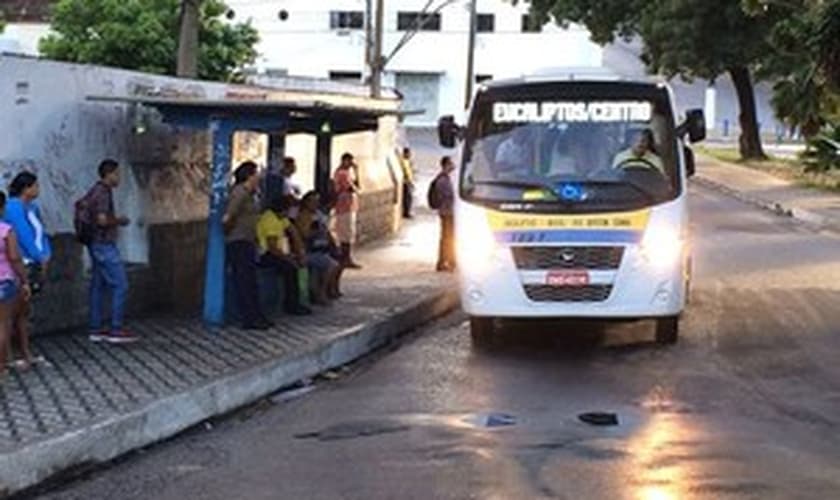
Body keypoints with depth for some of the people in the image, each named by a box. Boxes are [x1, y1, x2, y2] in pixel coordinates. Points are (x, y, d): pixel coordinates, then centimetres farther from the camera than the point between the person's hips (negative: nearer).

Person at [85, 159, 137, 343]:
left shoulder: (95, 191, 12)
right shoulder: (103, 192, -17)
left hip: (96, 244, 10)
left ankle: (95, 330, 14)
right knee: (120, 286, -7)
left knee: (98, 287, 11)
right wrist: (120, 220, -8)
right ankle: (116, 331, -7)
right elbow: (102, 220, -26)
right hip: (104, 245, -10)